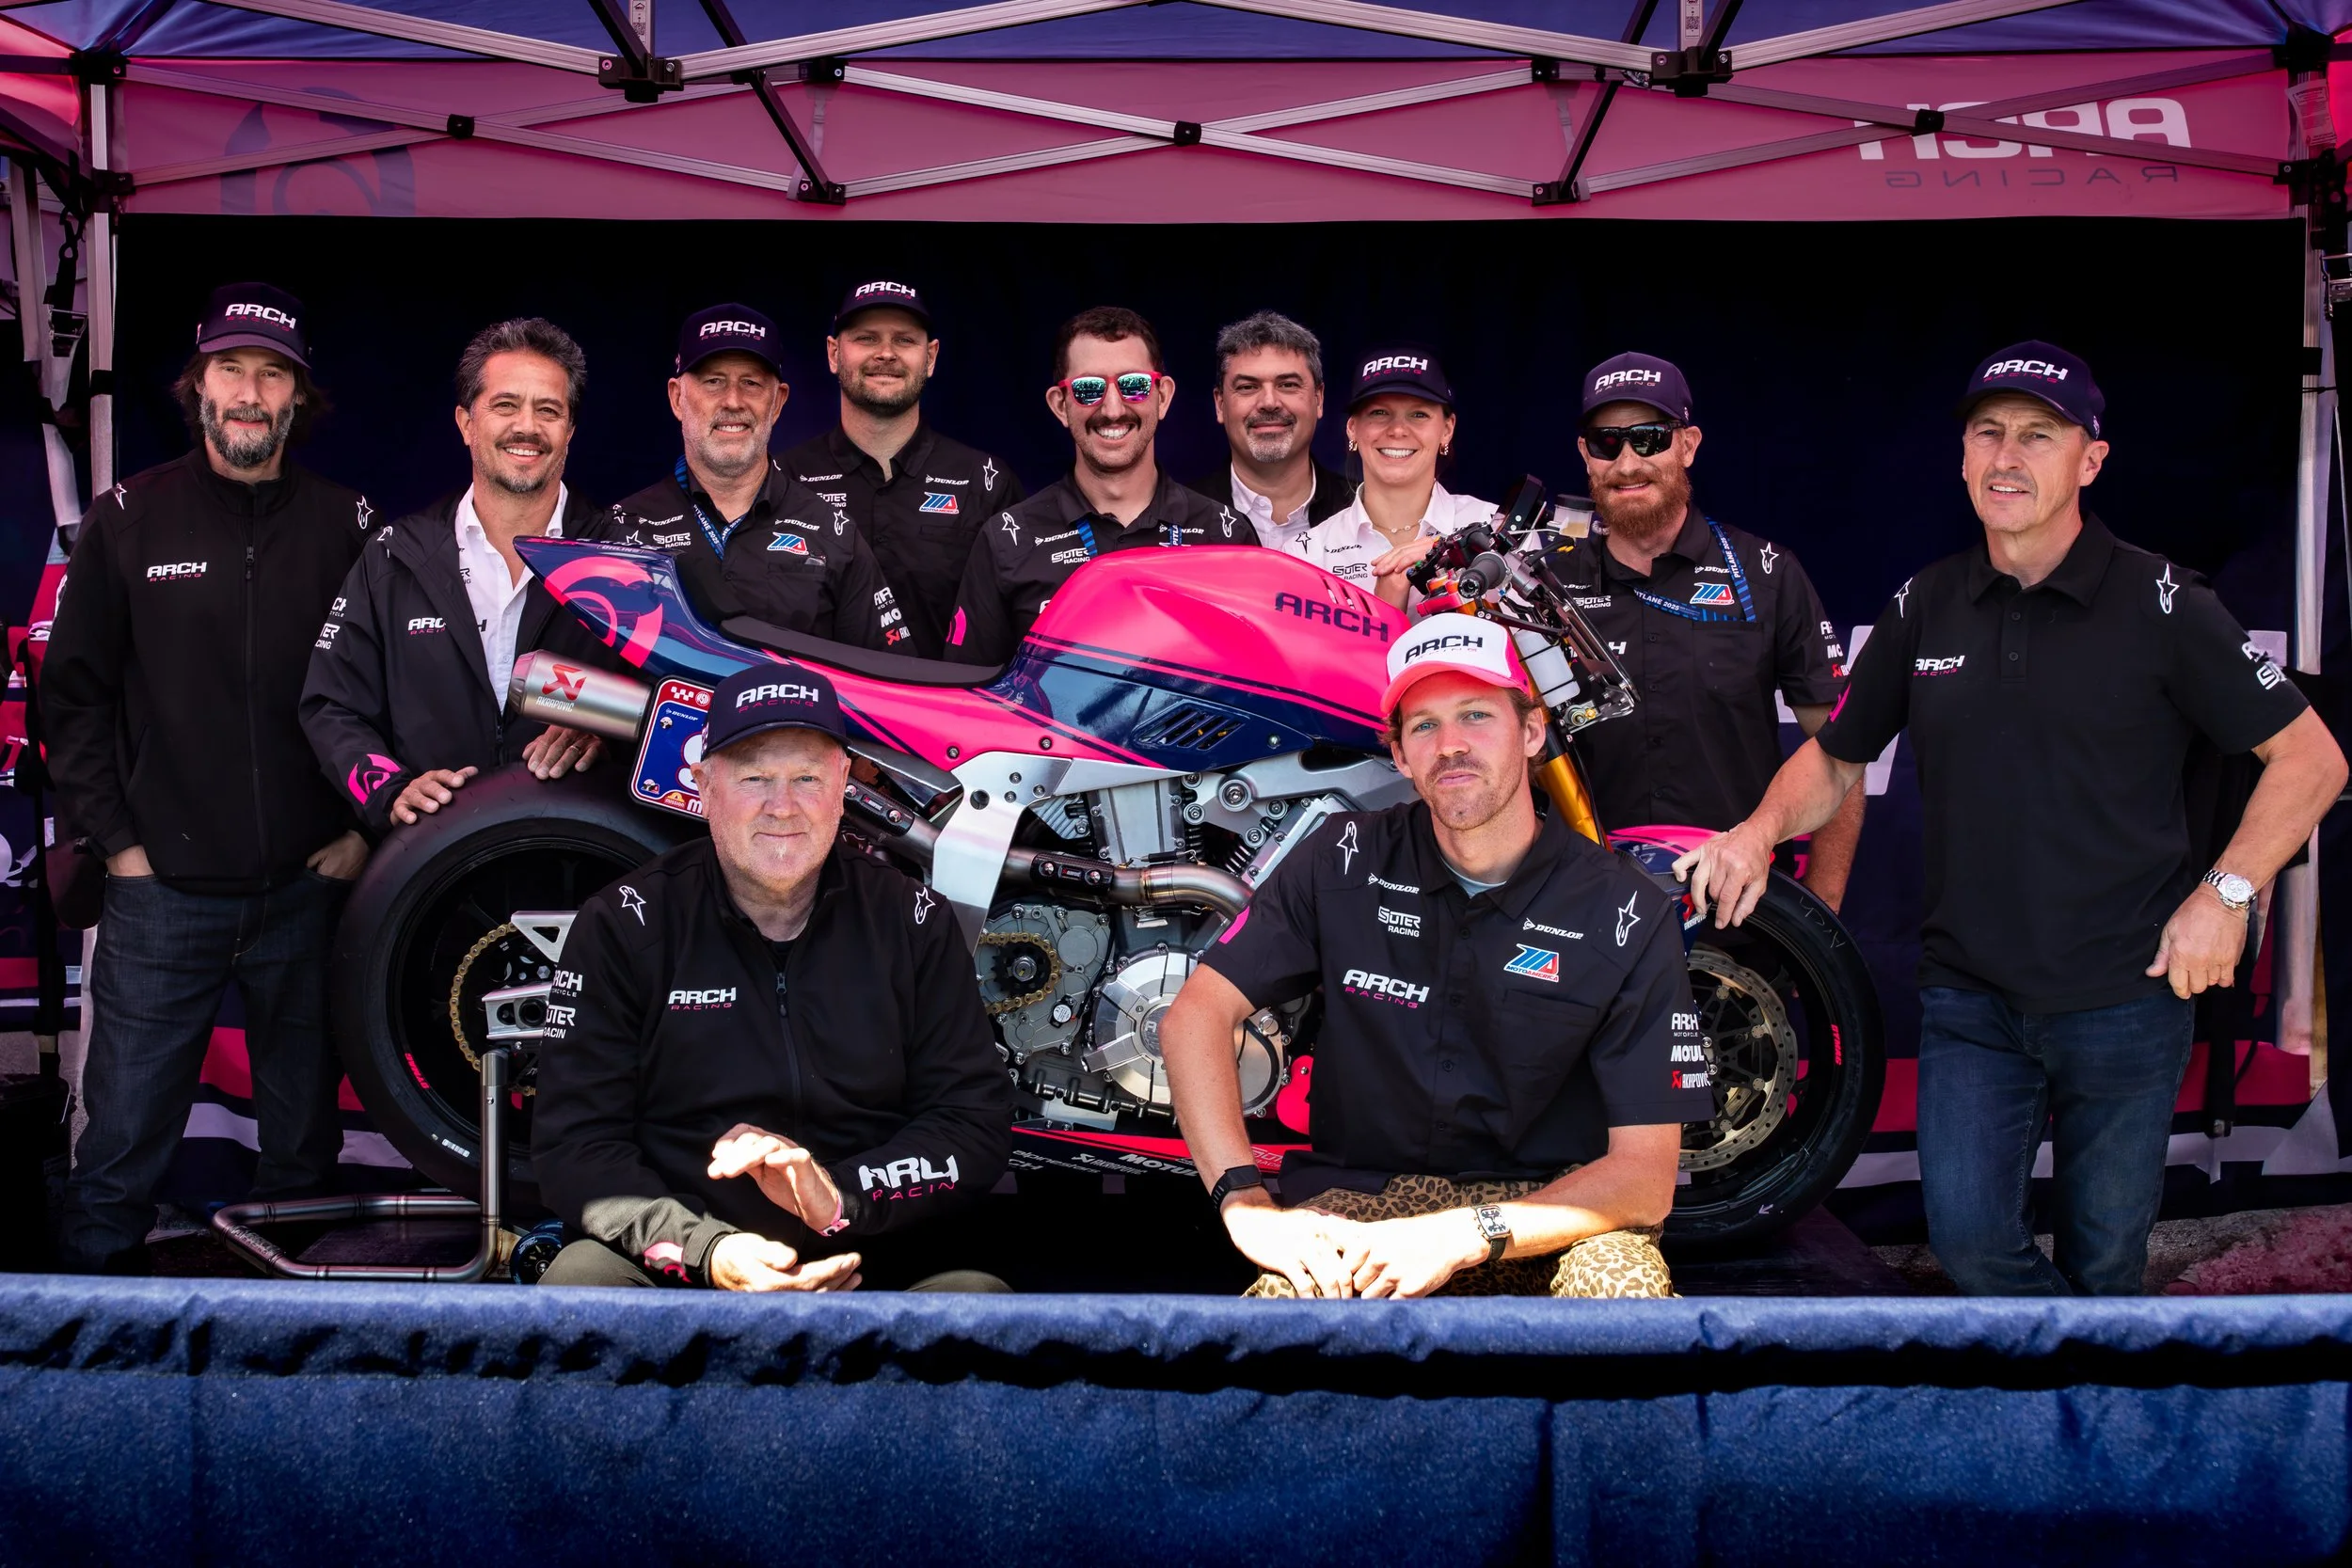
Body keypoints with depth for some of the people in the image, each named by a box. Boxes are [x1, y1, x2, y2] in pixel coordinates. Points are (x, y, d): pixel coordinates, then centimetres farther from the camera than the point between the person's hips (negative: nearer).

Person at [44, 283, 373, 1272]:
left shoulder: (346, 525, 4)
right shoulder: (129, 518, 3)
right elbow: (74, 693, 6)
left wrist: (363, 830, 1)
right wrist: (114, 838, -1)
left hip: (308, 889, 1)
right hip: (163, 887, -1)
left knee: (304, 1146, 11)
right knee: (121, 1149, 1)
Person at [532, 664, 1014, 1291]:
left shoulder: (913, 921, 8)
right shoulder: (621, 927, 3)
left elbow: (979, 1119, 5)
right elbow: (572, 1143, -3)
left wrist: (842, 1197, -14)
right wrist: (705, 1250, -20)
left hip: (875, 1259, 1)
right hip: (679, 1271, -1)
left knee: (981, 1294, -32)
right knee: (580, 1274, -35)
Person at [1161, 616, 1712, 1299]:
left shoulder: (1627, 915, -7)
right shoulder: (1345, 860, 0)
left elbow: (1646, 1176, -11)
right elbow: (1194, 1015, -4)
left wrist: (1464, 1238, -25)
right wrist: (1247, 1203, -18)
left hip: (1546, 1206, -1)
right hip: (1359, 1195, 1)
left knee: (1625, 1278, -36)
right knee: (1287, 1291, -34)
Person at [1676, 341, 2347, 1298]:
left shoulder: (2159, 603, -6)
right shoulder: (1925, 607, 6)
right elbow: (1835, 758, 14)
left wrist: (2225, 893, -11)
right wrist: (1762, 829, -6)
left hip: (2125, 1000, -2)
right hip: (1970, 1002, 3)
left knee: (2102, 1261, 9)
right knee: (1968, 1238, -9)